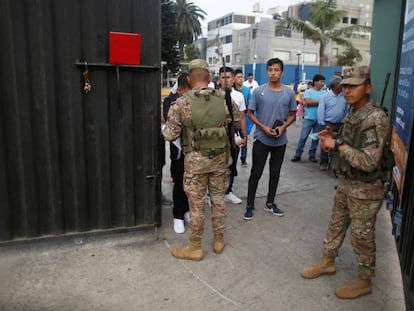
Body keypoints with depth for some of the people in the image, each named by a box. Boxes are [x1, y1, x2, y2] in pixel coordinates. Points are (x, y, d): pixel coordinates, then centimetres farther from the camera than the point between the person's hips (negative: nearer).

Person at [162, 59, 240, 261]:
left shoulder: (182, 103, -11)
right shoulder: (224, 99, -3)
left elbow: (170, 135, -9)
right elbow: (238, 123, 8)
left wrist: (164, 127, 13)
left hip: (195, 160, -3)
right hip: (220, 158, 3)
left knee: (196, 204, 8)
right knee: (218, 199, 17)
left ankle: (195, 247, 22)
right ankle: (219, 240, 32)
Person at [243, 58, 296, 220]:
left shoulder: (289, 93, 0)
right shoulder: (258, 91, -7)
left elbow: (292, 115, 9)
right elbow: (251, 113, 0)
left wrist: (283, 126, -11)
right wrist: (263, 127, -14)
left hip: (280, 141, 3)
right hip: (261, 139, -3)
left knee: (275, 173, 13)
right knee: (256, 173, 2)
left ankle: (270, 203, 29)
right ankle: (250, 205, 15)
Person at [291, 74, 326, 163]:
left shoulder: (324, 93, 9)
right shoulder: (308, 91, 0)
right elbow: (308, 102, -14)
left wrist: (313, 102, -13)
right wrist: (320, 102, -7)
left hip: (319, 119, 3)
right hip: (309, 118, -3)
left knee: (316, 138, 9)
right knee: (303, 137, -2)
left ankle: (312, 154, 19)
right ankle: (298, 154, 6)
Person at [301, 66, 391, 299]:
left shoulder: (375, 119, -24)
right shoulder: (353, 114, 4)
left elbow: (369, 162, -29)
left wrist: (339, 145, -22)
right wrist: (333, 138, 0)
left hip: (365, 189, -8)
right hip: (346, 183, 9)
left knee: (362, 237, 7)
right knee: (336, 225, 21)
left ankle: (365, 281, 28)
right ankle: (328, 262, 41)